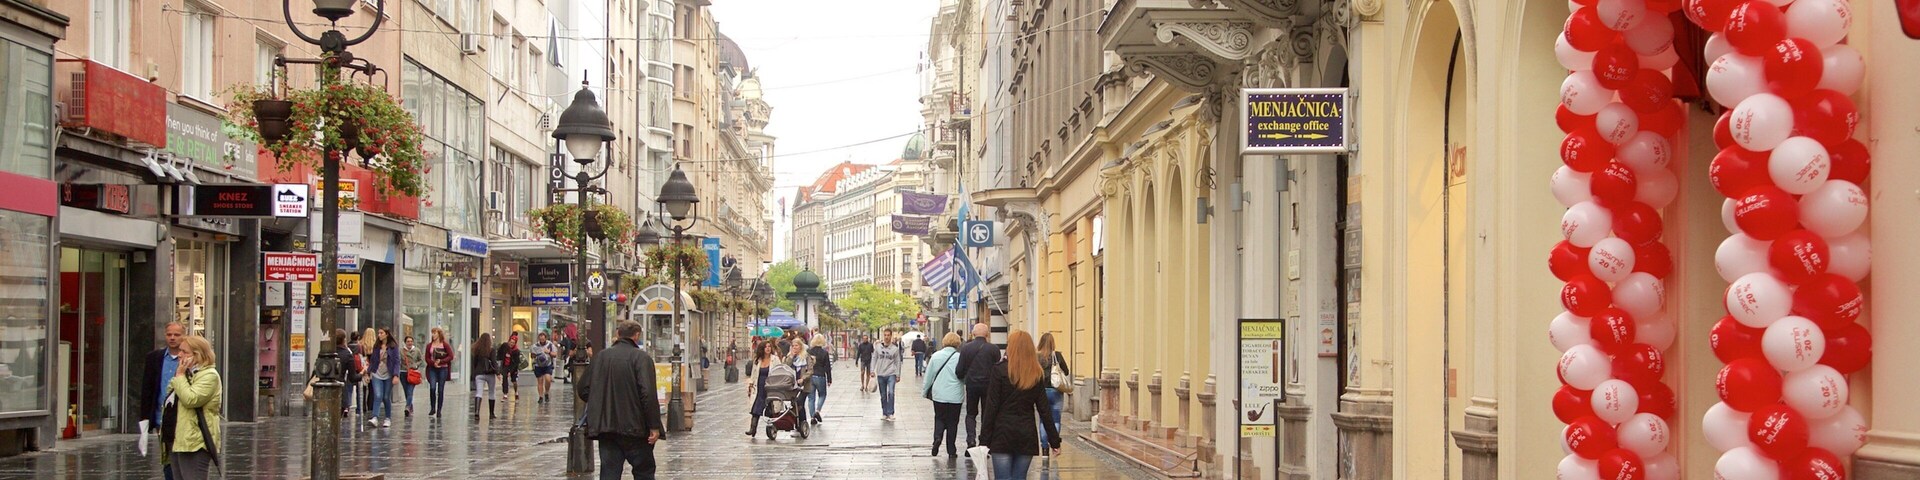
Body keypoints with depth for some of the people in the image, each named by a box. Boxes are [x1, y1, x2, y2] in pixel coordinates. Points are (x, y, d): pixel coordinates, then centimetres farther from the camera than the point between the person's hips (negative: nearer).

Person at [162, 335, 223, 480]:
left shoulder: (209, 375, -9)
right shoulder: (187, 374, 21)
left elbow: (190, 400, -23)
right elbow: (171, 403, 24)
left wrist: (180, 375, -13)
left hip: (195, 443, -10)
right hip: (177, 441, 10)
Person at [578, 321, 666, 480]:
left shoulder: (601, 356, 8)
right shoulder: (641, 357, -9)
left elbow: (583, 390, 10)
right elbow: (648, 394, -18)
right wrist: (654, 426, -15)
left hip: (605, 426, 4)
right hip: (634, 427, -4)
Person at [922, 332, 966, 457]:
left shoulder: (936, 356, -2)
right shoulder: (960, 357, -9)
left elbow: (929, 375, 4)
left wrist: (925, 391, 15)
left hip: (939, 394, 1)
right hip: (955, 395, -1)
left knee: (939, 418, 17)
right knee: (952, 422, 8)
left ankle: (937, 437, -11)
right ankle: (951, 451, 9)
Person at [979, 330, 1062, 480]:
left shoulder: (1000, 371, -7)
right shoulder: (1037, 375, 4)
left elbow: (991, 408, -9)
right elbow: (1044, 410, 4)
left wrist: (984, 440, -6)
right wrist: (1054, 440, 9)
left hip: (1003, 434, -3)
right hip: (1027, 436, 3)